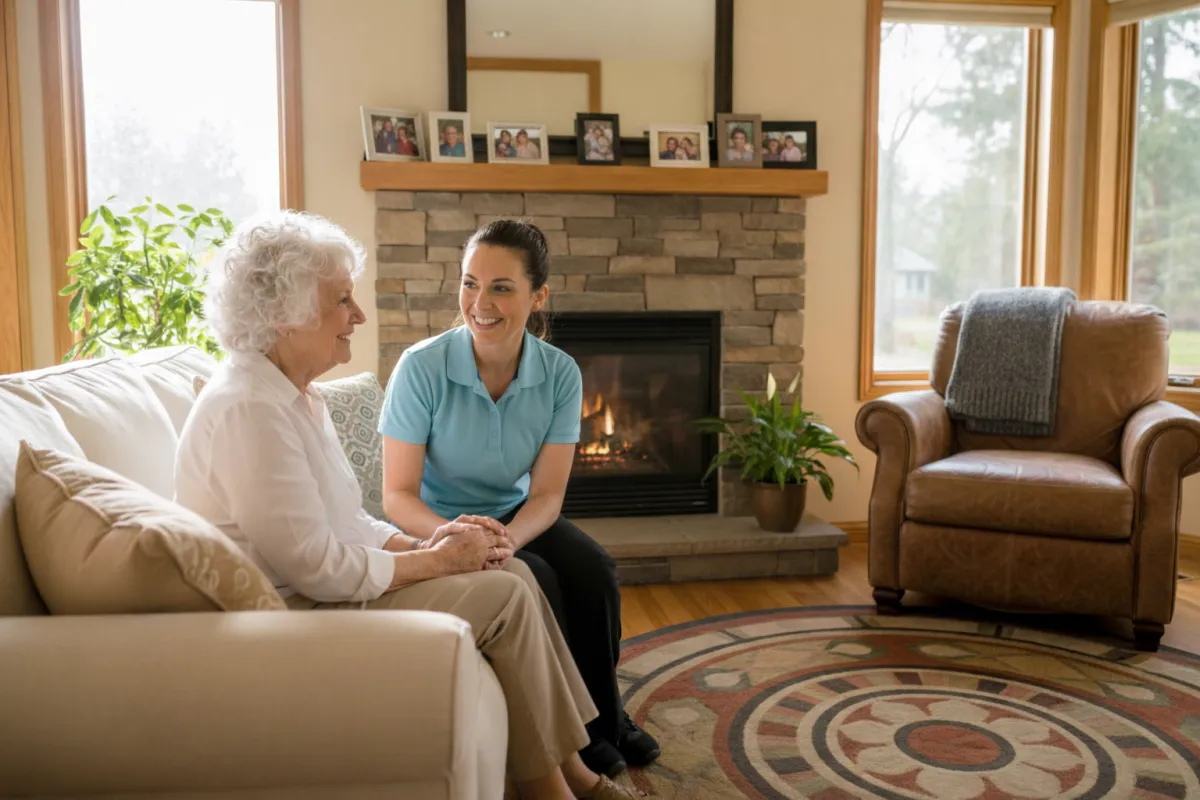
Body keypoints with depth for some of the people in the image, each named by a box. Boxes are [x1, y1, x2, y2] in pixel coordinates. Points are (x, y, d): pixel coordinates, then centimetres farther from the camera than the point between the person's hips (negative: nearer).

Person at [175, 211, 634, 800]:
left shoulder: (291, 394, 11)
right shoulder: (250, 409, -23)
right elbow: (316, 568, -26)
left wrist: (419, 544, -2)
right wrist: (435, 560, -14)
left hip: (321, 589, 10)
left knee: (512, 572, 4)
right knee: (503, 597, -12)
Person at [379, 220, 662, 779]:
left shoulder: (560, 374, -11)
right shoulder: (421, 368, -21)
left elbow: (547, 493, -13)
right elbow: (398, 494, -19)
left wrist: (507, 537, -34)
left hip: (518, 518, 3)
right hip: (437, 525, -3)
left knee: (594, 571, -22)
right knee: (535, 583, -26)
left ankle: (603, 716, 3)